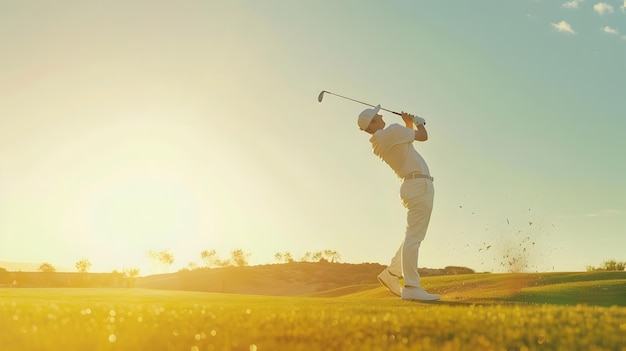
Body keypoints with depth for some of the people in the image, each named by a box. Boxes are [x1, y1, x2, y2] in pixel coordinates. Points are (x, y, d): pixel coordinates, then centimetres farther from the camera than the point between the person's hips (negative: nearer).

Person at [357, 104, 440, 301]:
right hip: (419, 185, -9)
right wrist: (418, 122, 20)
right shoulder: (393, 131, -10)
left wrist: (409, 124, 23)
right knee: (413, 237, -11)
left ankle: (391, 274, 18)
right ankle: (411, 287, -12)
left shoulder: (377, 144, 15)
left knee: (414, 236, 17)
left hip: (413, 187, 9)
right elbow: (423, 136, 3)